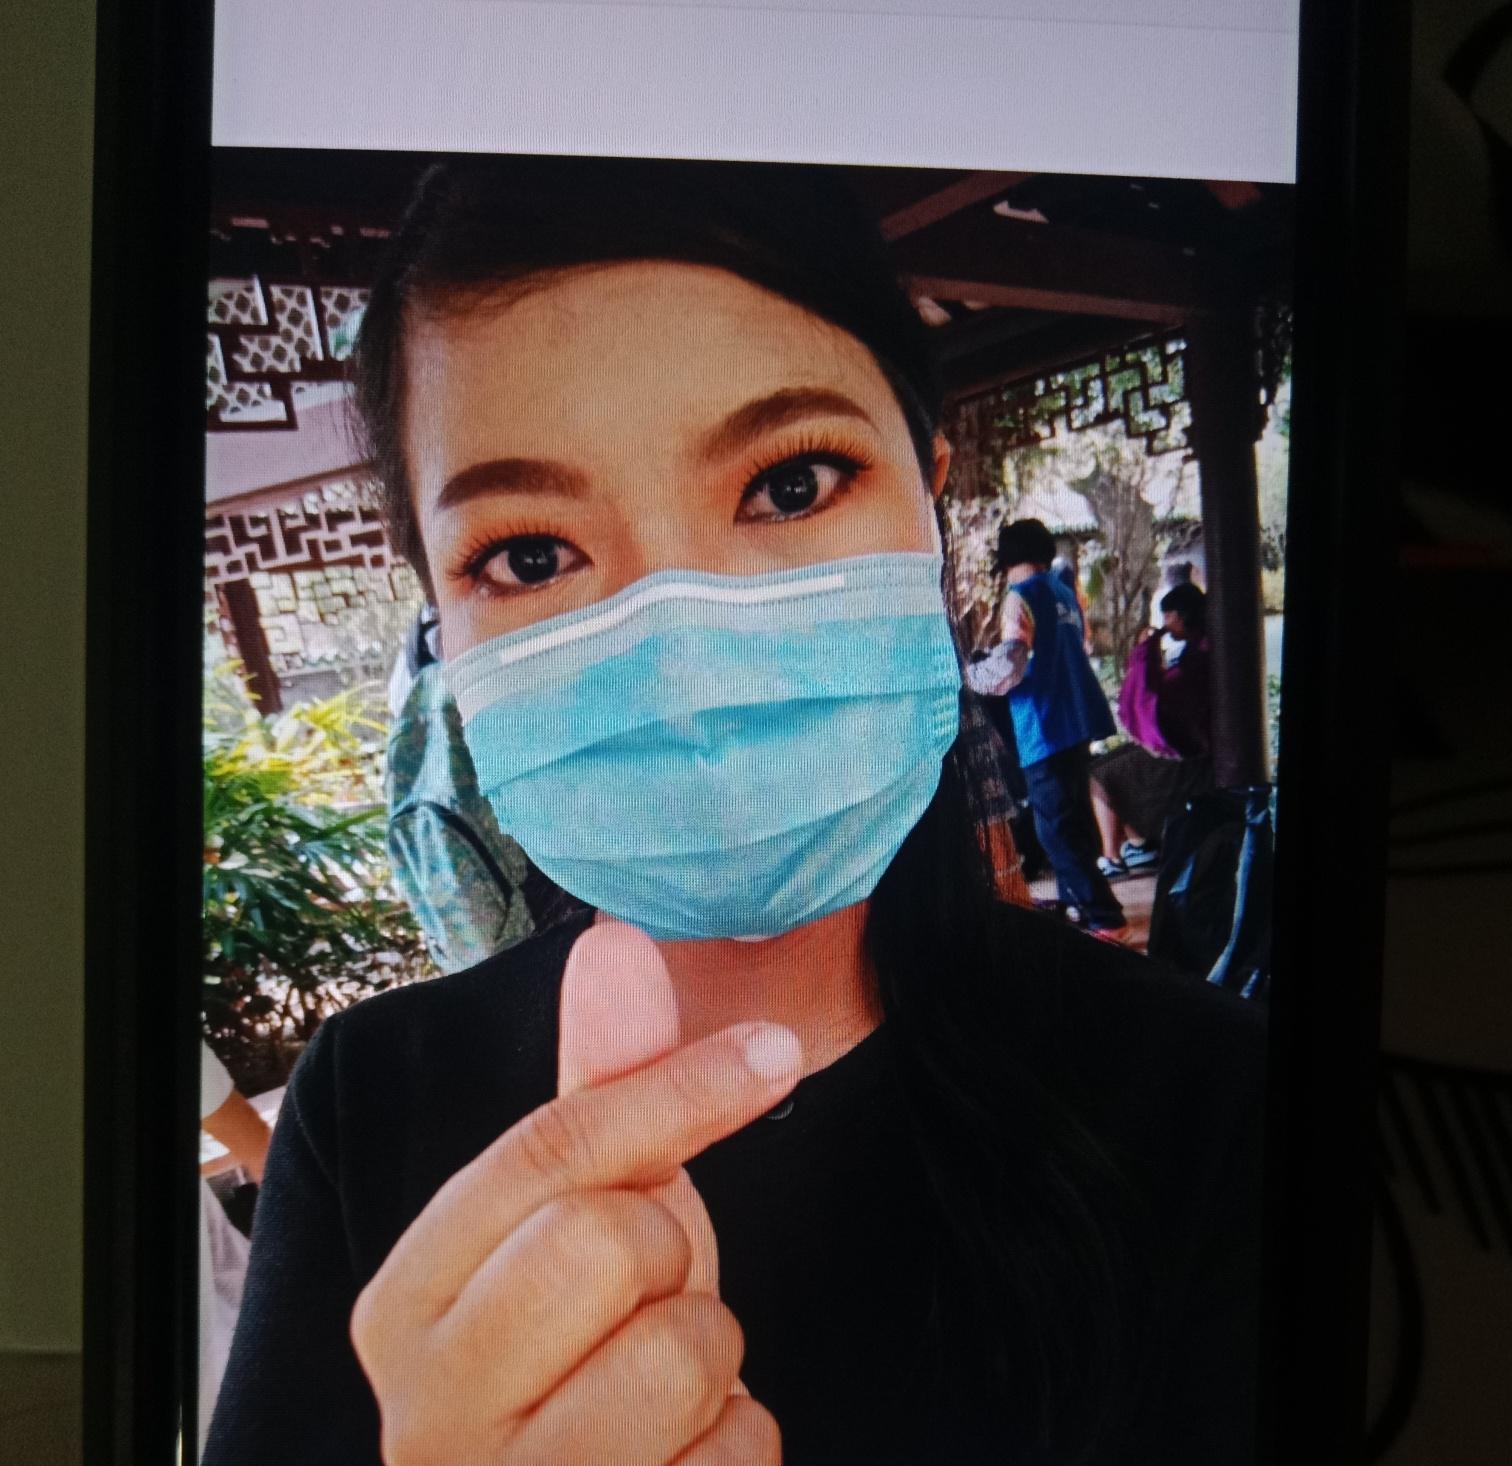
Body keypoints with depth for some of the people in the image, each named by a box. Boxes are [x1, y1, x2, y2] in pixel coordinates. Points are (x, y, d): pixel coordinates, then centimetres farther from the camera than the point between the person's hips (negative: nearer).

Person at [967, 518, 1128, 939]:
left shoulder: (1021, 597, -11)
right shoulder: (1064, 592, 13)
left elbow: (1009, 665, -23)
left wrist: (969, 674, -6)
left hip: (1046, 729, -9)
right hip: (1077, 721, 9)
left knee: (1057, 829, -5)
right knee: (1073, 821, 20)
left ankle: (1104, 918, -7)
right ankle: (1074, 900, 32)